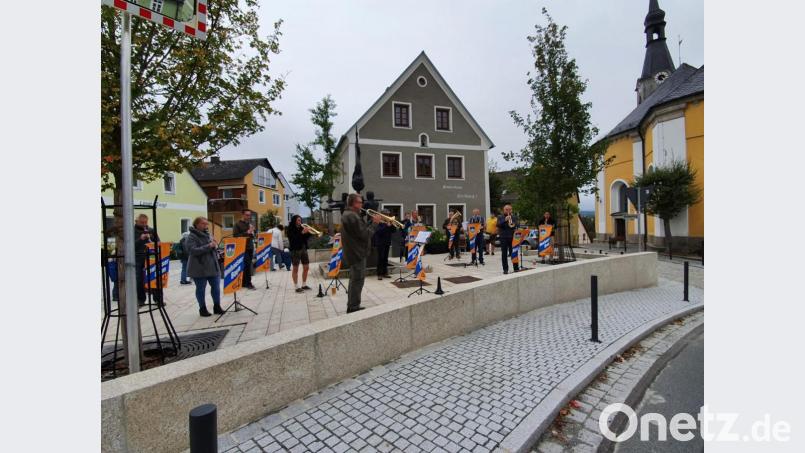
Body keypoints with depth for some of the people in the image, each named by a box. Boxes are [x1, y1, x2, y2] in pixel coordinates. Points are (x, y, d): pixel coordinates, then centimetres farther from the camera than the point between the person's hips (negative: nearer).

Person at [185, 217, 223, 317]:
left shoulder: (207, 234, 14)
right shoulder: (191, 237, -8)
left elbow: (214, 247, 19)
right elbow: (193, 251, -21)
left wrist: (215, 246, -4)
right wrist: (208, 246, -23)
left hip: (213, 266, 6)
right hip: (199, 269, -6)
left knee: (216, 287, 7)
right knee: (201, 289, 6)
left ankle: (217, 306, 18)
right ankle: (202, 308, 18)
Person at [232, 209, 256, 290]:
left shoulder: (249, 224, 15)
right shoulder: (238, 224, -5)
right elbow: (235, 236, -13)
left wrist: (252, 233, -1)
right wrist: (247, 233, -19)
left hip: (250, 248, 6)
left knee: (248, 266, 8)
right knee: (247, 265, -8)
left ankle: (244, 282, 17)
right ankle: (248, 283, -2)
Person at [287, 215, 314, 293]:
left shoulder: (301, 228, 12)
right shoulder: (291, 229, -3)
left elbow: (306, 237, 11)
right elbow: (293, 238, -18)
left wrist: (309, 232, -7)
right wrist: (302, 233, -24)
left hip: (304, 249, 6)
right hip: (295, 250, -6)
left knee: (306, 267, 8)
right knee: (295, 268, 0)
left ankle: (304, 285, 20)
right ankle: (296, 287, 5)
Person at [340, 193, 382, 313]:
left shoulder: (347, 214, 14)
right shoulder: (353, 216, -20)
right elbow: (365, 235, -22)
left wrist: (371, 222, 6)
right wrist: (375, 223, -12)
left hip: (354, 252, 11)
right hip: (357, 253, -11)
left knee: (354, 280, 18)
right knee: (357, 280, -2)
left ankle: (352, 306, 27)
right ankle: (354, 307, 6)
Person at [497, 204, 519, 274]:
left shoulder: (514, 217, 12)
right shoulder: (500, 217, 8)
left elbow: (517, 225, 3)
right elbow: (498, 225, -8)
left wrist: (514, 225, -19)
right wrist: (505, 220, -20)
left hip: (512, 237, 1)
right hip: (503, 237, -1)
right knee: (504, 254, 0)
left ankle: (516, 268, 10)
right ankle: (505, 269, 6)